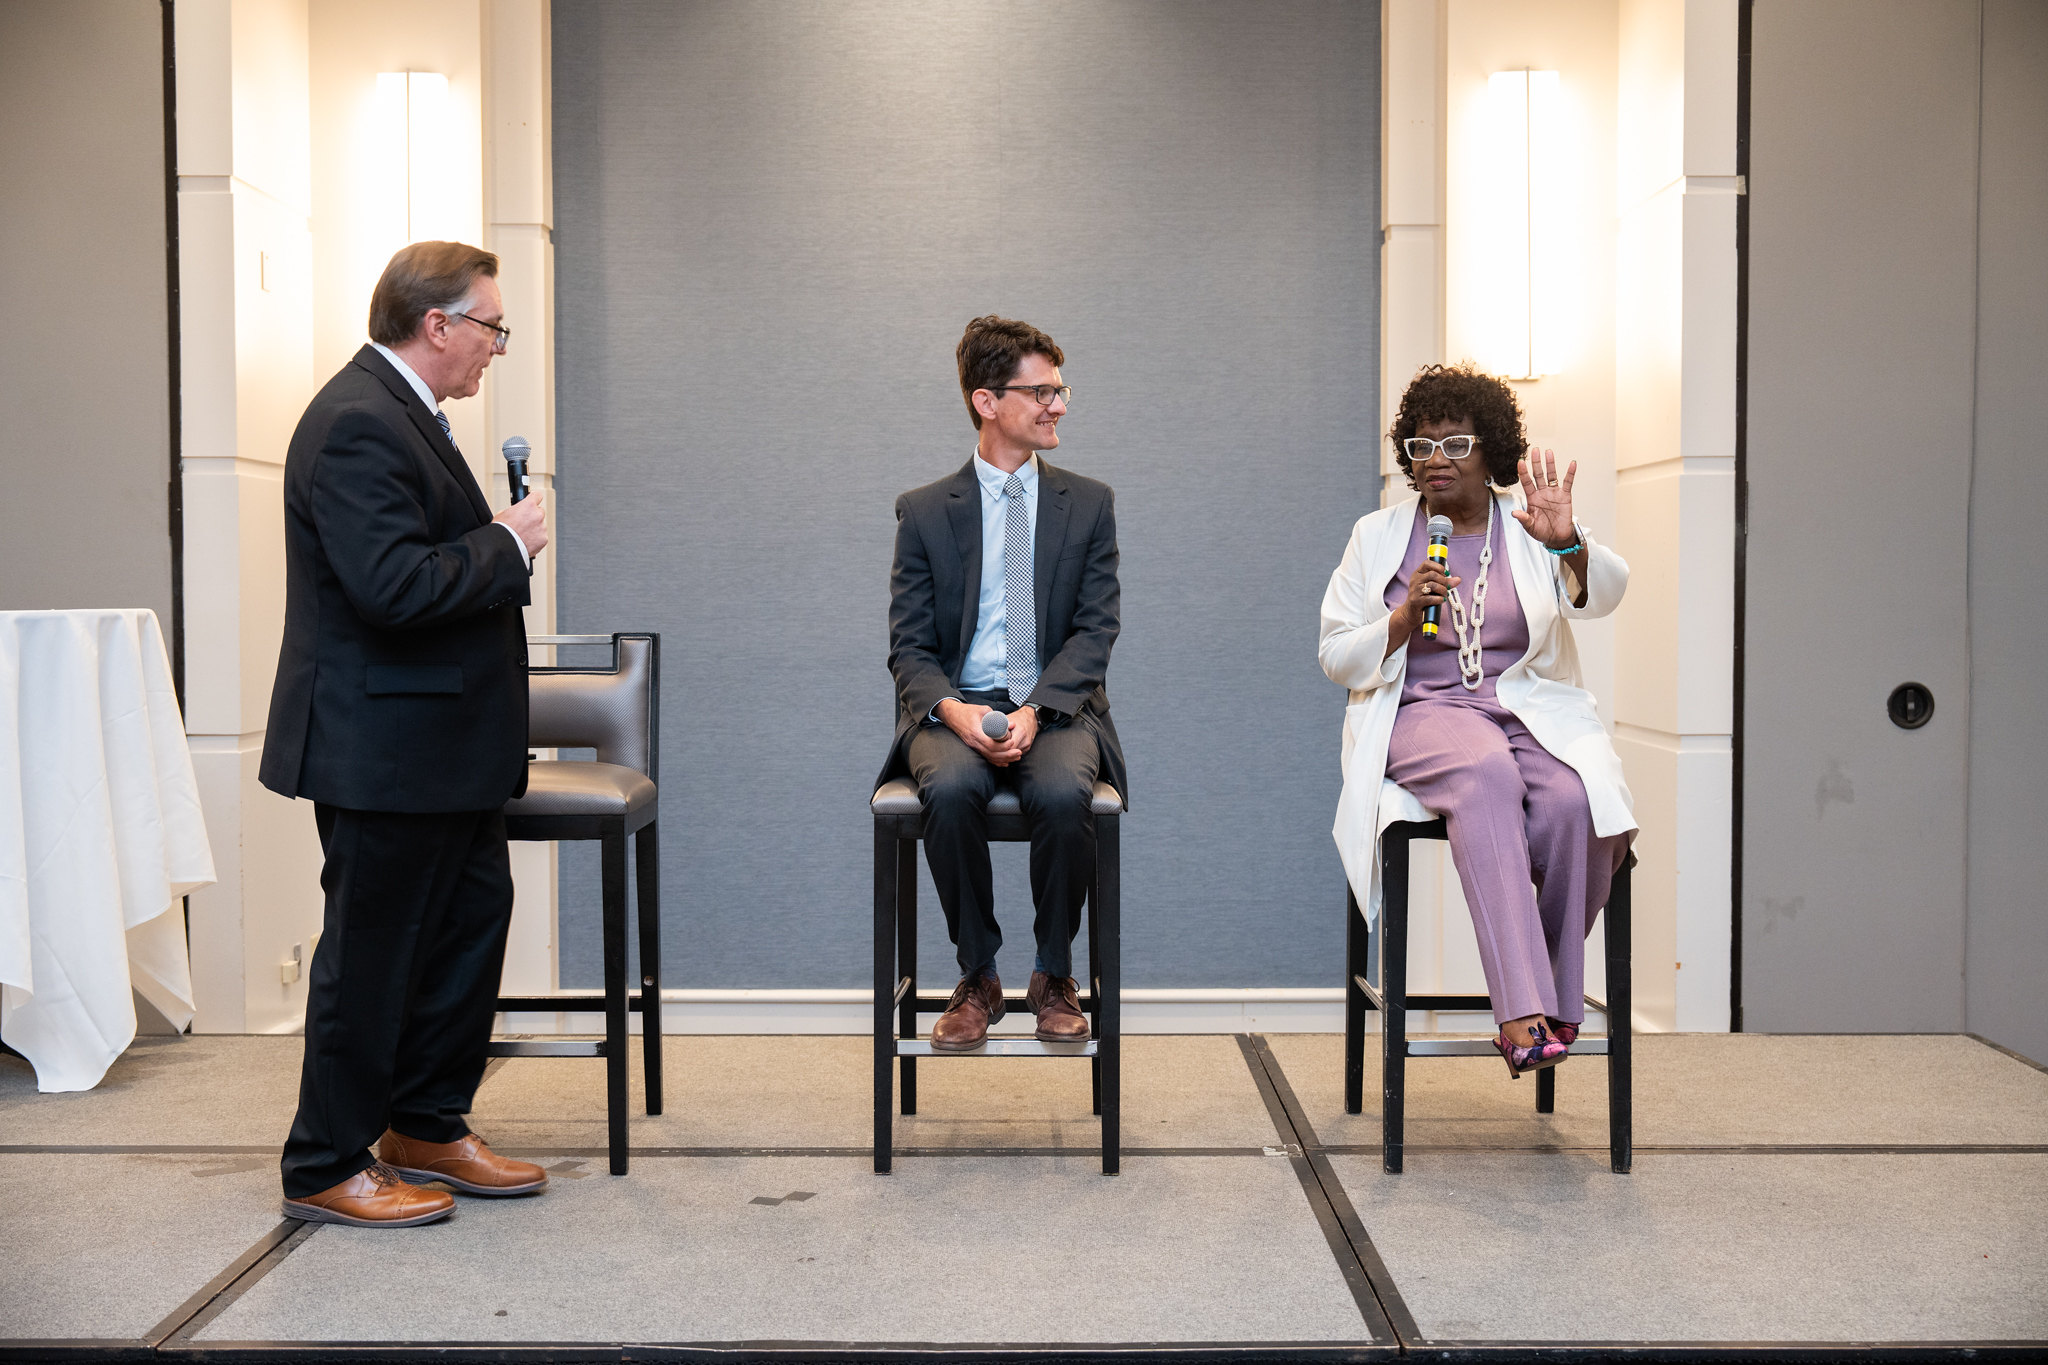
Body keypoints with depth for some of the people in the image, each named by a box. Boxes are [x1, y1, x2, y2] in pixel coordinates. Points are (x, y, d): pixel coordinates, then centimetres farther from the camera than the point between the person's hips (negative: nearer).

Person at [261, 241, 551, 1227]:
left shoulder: (400, 412, 15)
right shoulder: (358, 423, -19)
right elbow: (395, 587, -28)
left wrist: (500, 545, 7)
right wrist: (505, 547, -16)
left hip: (443, 745, 11)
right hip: (385, 748, -11)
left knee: (473, 919, 16)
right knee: (372, 952, 1)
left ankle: (427, 1126, 30)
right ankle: (327, 1168, 15)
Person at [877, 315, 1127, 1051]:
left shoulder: (1089, 504, 10)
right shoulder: (924, 511, 8)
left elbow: (1094, 631, 2)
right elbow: (909, 646, 3)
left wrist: (1036, 710, -16)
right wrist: (952, 710, -18)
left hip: (1056, 707, 0)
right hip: (956, 707, 0)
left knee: (1063, 792, -33)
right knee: (950, 789, -34)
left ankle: (1054, 979, -9)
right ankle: (978, 978, -13)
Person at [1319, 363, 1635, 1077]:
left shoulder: (1530, 529, 12)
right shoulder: (1379, 536, 14)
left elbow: (1605, 592, -9)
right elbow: (1337, 660, 9)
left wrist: (1568, 543, -31)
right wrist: (1405, 618, -10)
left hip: (1532, 710, 1)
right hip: (1423, 715, -1)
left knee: (1573, 801, -32)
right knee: (1488, 775, -37)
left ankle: (1556, 994, -9)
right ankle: (1521, 1009, -43)